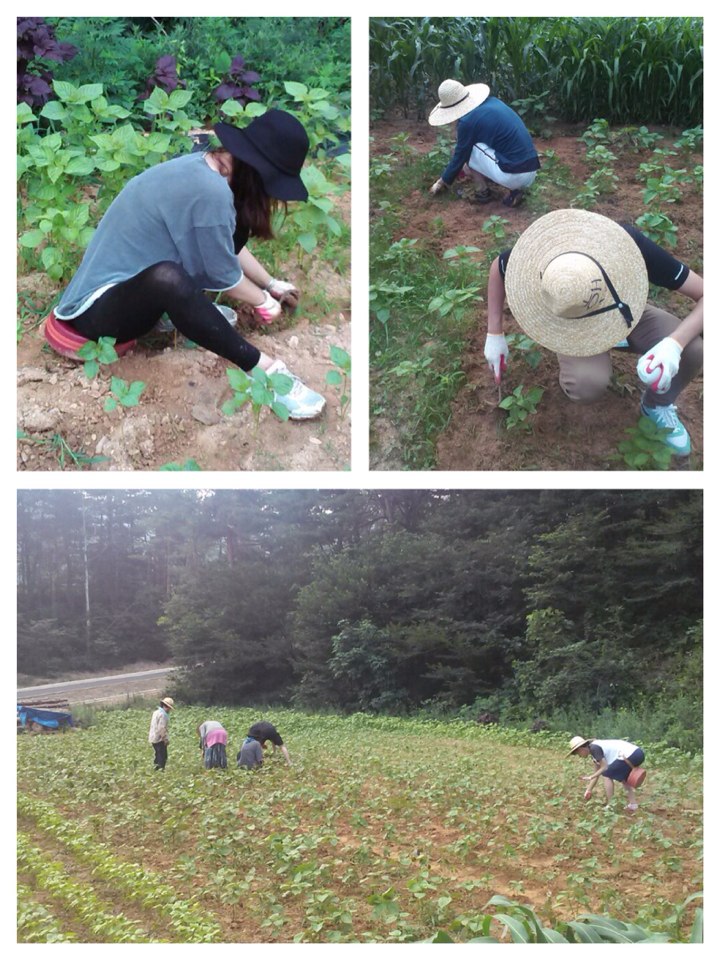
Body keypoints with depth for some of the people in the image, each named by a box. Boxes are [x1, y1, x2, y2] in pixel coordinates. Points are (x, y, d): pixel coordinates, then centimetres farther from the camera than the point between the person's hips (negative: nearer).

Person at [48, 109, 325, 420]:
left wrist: (271, 284, 26)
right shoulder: (210, 191, -28)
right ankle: (266, 370, -31)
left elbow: (231, 245, 18)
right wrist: (264, 302, 3)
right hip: (98, 309, -10)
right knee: (167, 279, -43)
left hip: (129, 280, 10)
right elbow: (224, 274, -15)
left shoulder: (204, 165, 1)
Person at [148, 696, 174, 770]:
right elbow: (162, 728, -24)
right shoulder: (163, 715, -18)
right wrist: (166, 739, -16)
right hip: (159, 739, -10)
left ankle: (156, 769, 23)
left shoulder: (156, 712, 13)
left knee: (158, 756, 19)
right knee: (163, 756, -3)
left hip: (153, 738, 10)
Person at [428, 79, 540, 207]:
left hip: (513, 175, -8)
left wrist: (443, 182, 20)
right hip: (530, 172, 8)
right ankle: (514, 189, 12)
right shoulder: (491, 102, 14)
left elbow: (460, 155, 4)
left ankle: (482, 192, 10)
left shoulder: (468, 121, -10)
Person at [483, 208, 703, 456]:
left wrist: (673, 344, -47)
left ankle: (657, 405, 4)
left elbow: (705, 295, -31)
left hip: (625, 311, 1)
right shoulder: (542, 253, -35)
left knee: (693, 349, -29)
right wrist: (494, 335, -9)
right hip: (573, 324, 0)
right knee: (587, 384, -35)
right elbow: (498, 266, -10)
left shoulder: (633, 246, -39)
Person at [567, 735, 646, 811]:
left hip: (630, 754, -10)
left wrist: (590, 778, 0)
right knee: (623, 778, 29)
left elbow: (604, 768, -8)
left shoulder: (594, 748, -5)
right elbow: (597, 773, 30)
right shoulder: (596, 747, 23)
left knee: (607, 775, 3)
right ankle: (633, 805, 20)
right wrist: (589, 790, 32)